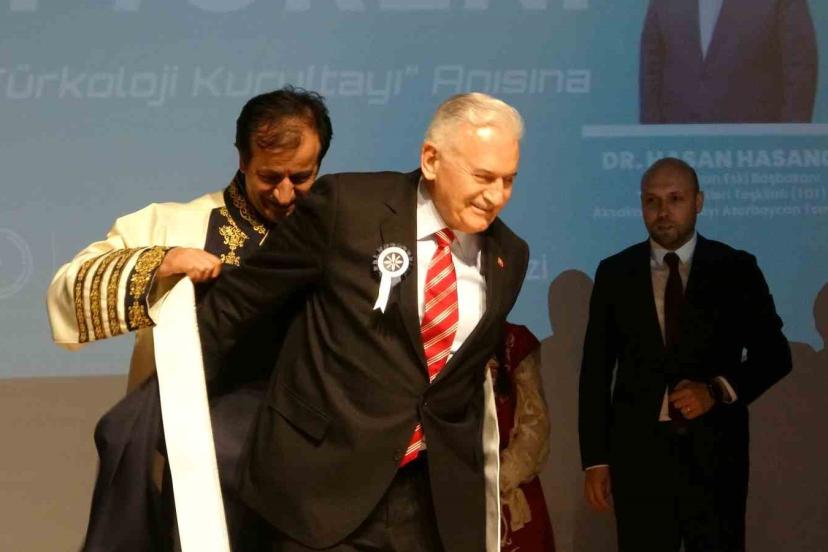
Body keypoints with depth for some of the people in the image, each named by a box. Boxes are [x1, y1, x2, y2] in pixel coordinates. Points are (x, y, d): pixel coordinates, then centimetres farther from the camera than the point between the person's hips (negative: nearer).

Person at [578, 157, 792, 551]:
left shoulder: (736, 270, 3)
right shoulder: (614, 273, 6)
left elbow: (774, 355, 6)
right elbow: (596, 370, 6)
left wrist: (719, 390, -12)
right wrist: (595, 459, 1)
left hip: (715, 453, 0)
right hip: (638, 452, 1)